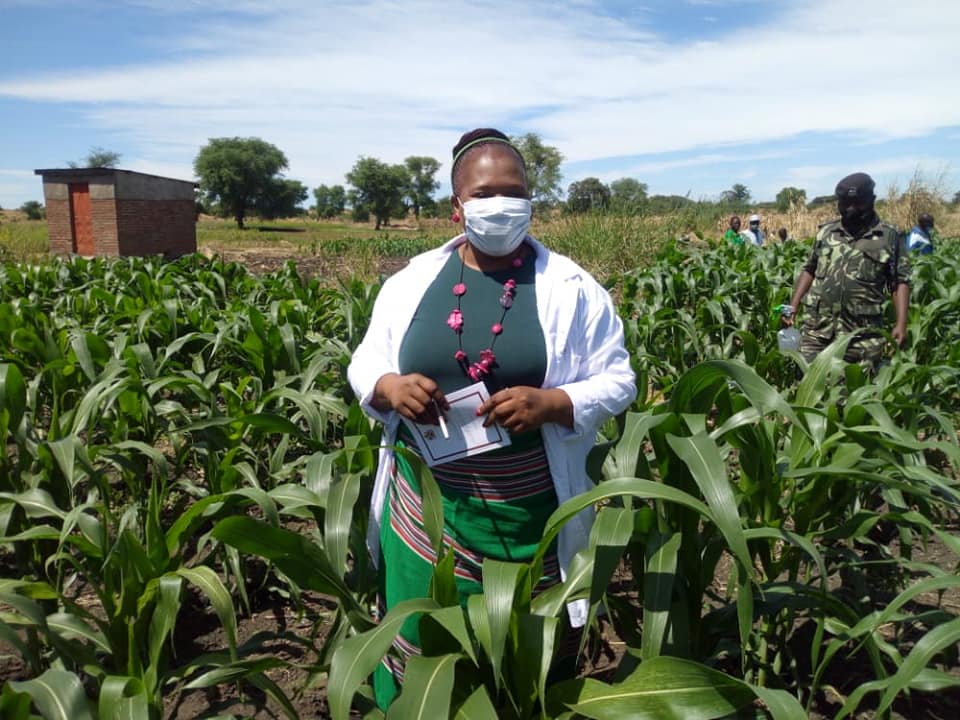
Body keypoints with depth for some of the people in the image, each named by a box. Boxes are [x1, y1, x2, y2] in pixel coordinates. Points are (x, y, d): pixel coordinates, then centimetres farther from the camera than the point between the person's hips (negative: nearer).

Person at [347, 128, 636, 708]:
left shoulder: (572, 288, -3)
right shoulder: (411, 282, 3)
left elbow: (618, 383, -2)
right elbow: (364, 365, 9)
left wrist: (550, 403, -22)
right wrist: (390, 388, -15)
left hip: (531, 515, -1)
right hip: (426, 510, 2)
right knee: (418, 651, 16)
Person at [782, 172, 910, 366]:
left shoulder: (889, 237, 3)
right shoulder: (826, 232, 11)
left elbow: (900, 281, 3)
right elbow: (809, 270, 17)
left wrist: (901, 323, -8)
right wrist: (792, 307, 7)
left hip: (861, 335, -2)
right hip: (817, 329, 2)